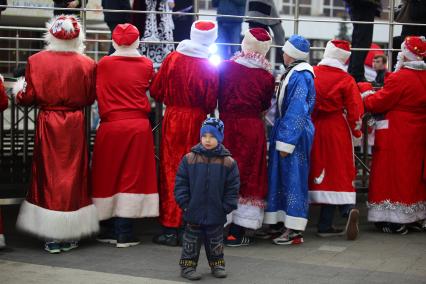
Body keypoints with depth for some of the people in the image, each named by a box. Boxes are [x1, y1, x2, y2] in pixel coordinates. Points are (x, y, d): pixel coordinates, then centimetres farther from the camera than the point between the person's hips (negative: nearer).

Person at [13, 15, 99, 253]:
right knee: (73, 175, 10)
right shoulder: (86, 64, -6)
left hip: (47, 124, 0)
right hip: (75, 125, 0)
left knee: (48, 175, 8)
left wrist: (19, 91, 19)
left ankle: (52, 238, 9)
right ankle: (70, 236, 15)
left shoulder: (36, 61, -7)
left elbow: (28, 97, -3)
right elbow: (90, 98, 3)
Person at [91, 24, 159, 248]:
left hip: (111, 126, 0)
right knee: (131, 176, 6)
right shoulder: (146, 64, 0)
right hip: (138, 126, 0)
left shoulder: (104, 63, -3)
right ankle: (124, 233, 4)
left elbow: (99, 93, 2)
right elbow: (150, 90, 6)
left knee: (109, 176, 12)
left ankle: (109, 230, 17)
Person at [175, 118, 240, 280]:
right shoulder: (189, 159, -4)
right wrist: (184, 203, -6)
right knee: (191, 241, 8)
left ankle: (217, 264, 30)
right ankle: (187, 266, 18)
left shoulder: (228, 162, -4)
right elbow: (181, 183, -1)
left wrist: (227, 207, -5)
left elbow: (232, 187, -1)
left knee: (215, 241, 15)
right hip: (194, 212, -1)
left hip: (216, 214, 1)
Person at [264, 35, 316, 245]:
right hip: (288, 131, 10)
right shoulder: (293, 73, 13)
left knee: (293, 179, -5)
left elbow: (297, 111, -21)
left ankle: (294, 230, -1)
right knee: (285, 177, 12)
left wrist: (286, 142, -20)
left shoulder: (299, 76, -17)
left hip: (294, 133, -10)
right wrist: (281, 138, 20)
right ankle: (288, 225, 18)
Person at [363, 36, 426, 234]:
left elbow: (379, 103, -12)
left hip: (398, 135, -8)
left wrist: (364, 99, 7)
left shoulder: (399, 78, -17)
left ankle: (396, 222, 0)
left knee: (395, 174, -1)